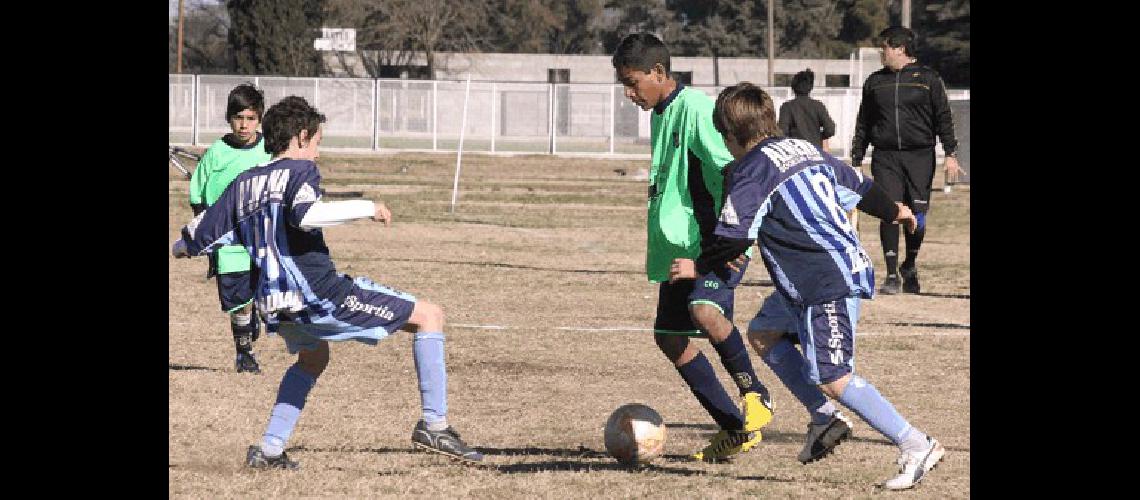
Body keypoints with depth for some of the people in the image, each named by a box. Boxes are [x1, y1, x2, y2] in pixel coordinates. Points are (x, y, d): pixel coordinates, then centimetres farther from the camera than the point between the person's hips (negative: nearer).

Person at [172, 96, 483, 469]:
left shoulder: (243, 183, 13)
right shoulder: (299, 170, -5)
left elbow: (198, 236, 14)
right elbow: (305, 215, -27)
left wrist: (182, 247, 37)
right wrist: (366, 208, -18)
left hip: (273, 306, 8)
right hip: (319, 294, -8)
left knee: (313, 357, 40)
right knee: (429, 315, 1)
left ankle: (269, 449, 30)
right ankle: (434, 425, -7)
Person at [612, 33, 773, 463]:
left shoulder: (696, 108, -14)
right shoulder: (659, 115, 15)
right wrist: (658, 248, 29)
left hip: (715, 240, -10)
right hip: (680, 246, 10)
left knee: (704, 311, -33)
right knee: (669, 336, 6)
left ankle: (755, 394, -12)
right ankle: (736, 430, 12)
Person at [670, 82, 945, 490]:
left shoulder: (751, 169, -10)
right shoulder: (805, 148, 15)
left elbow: (733, 238, -15)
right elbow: (857, 185, 27)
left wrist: (699, 266, 4)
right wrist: (892, 211, 47)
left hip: (827, 287, -10)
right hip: (851, 267, 10)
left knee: (832, 378, -10)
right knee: (763, 330, 21)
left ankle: (917, 446, -12)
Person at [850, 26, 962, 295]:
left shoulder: (928, 79, 4)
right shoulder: (875, 82, 12)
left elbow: (944, 118, 3)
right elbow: (863, 123, 16)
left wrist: (951, 154, -6)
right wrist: (856, 159, 11)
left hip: (920, 156, -2)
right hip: (885, 157, 2)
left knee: (917, 216, -2)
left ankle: (910, 266, 22)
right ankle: (891, 275, -3)